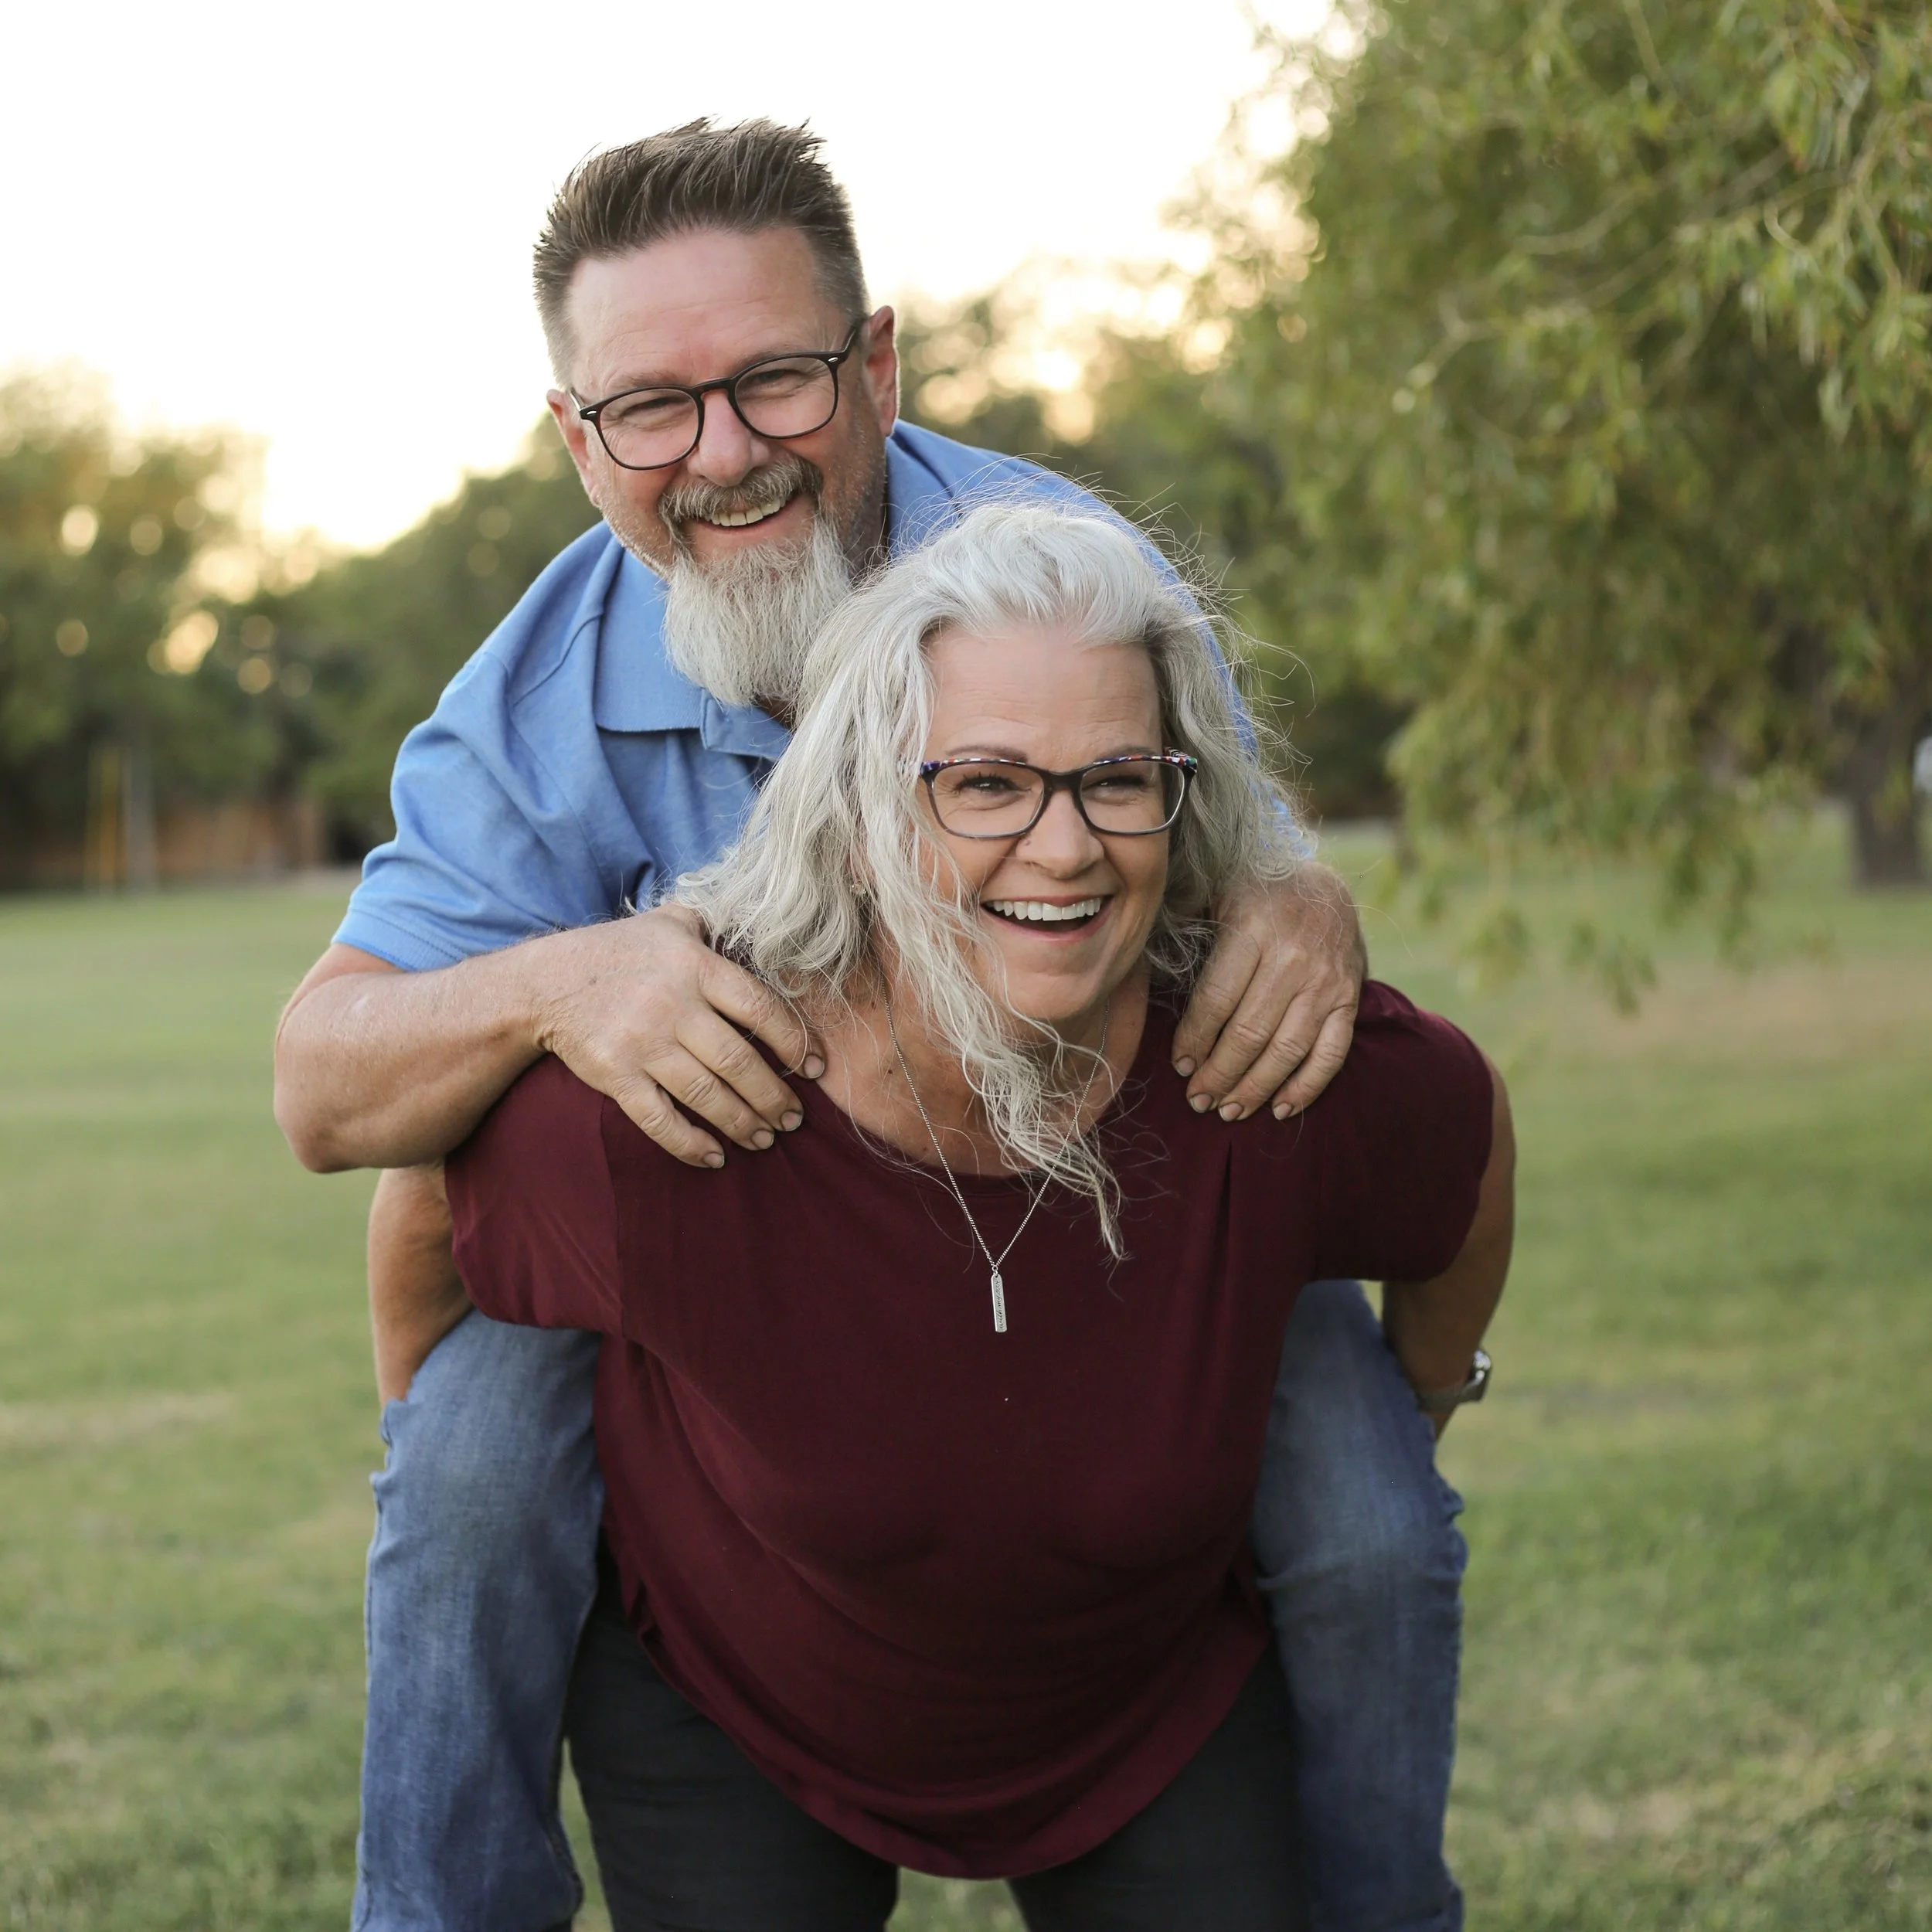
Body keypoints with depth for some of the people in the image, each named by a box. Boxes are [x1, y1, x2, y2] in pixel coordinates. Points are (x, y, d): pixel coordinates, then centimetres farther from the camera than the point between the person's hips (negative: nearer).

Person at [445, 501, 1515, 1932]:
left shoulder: (1284, 1094, -27)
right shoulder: (651, 1126, -33)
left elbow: (1472, 1135, -3)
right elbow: (431, 1212, -11)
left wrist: (1417, 1412, 13)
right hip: (732, 1698, -1)